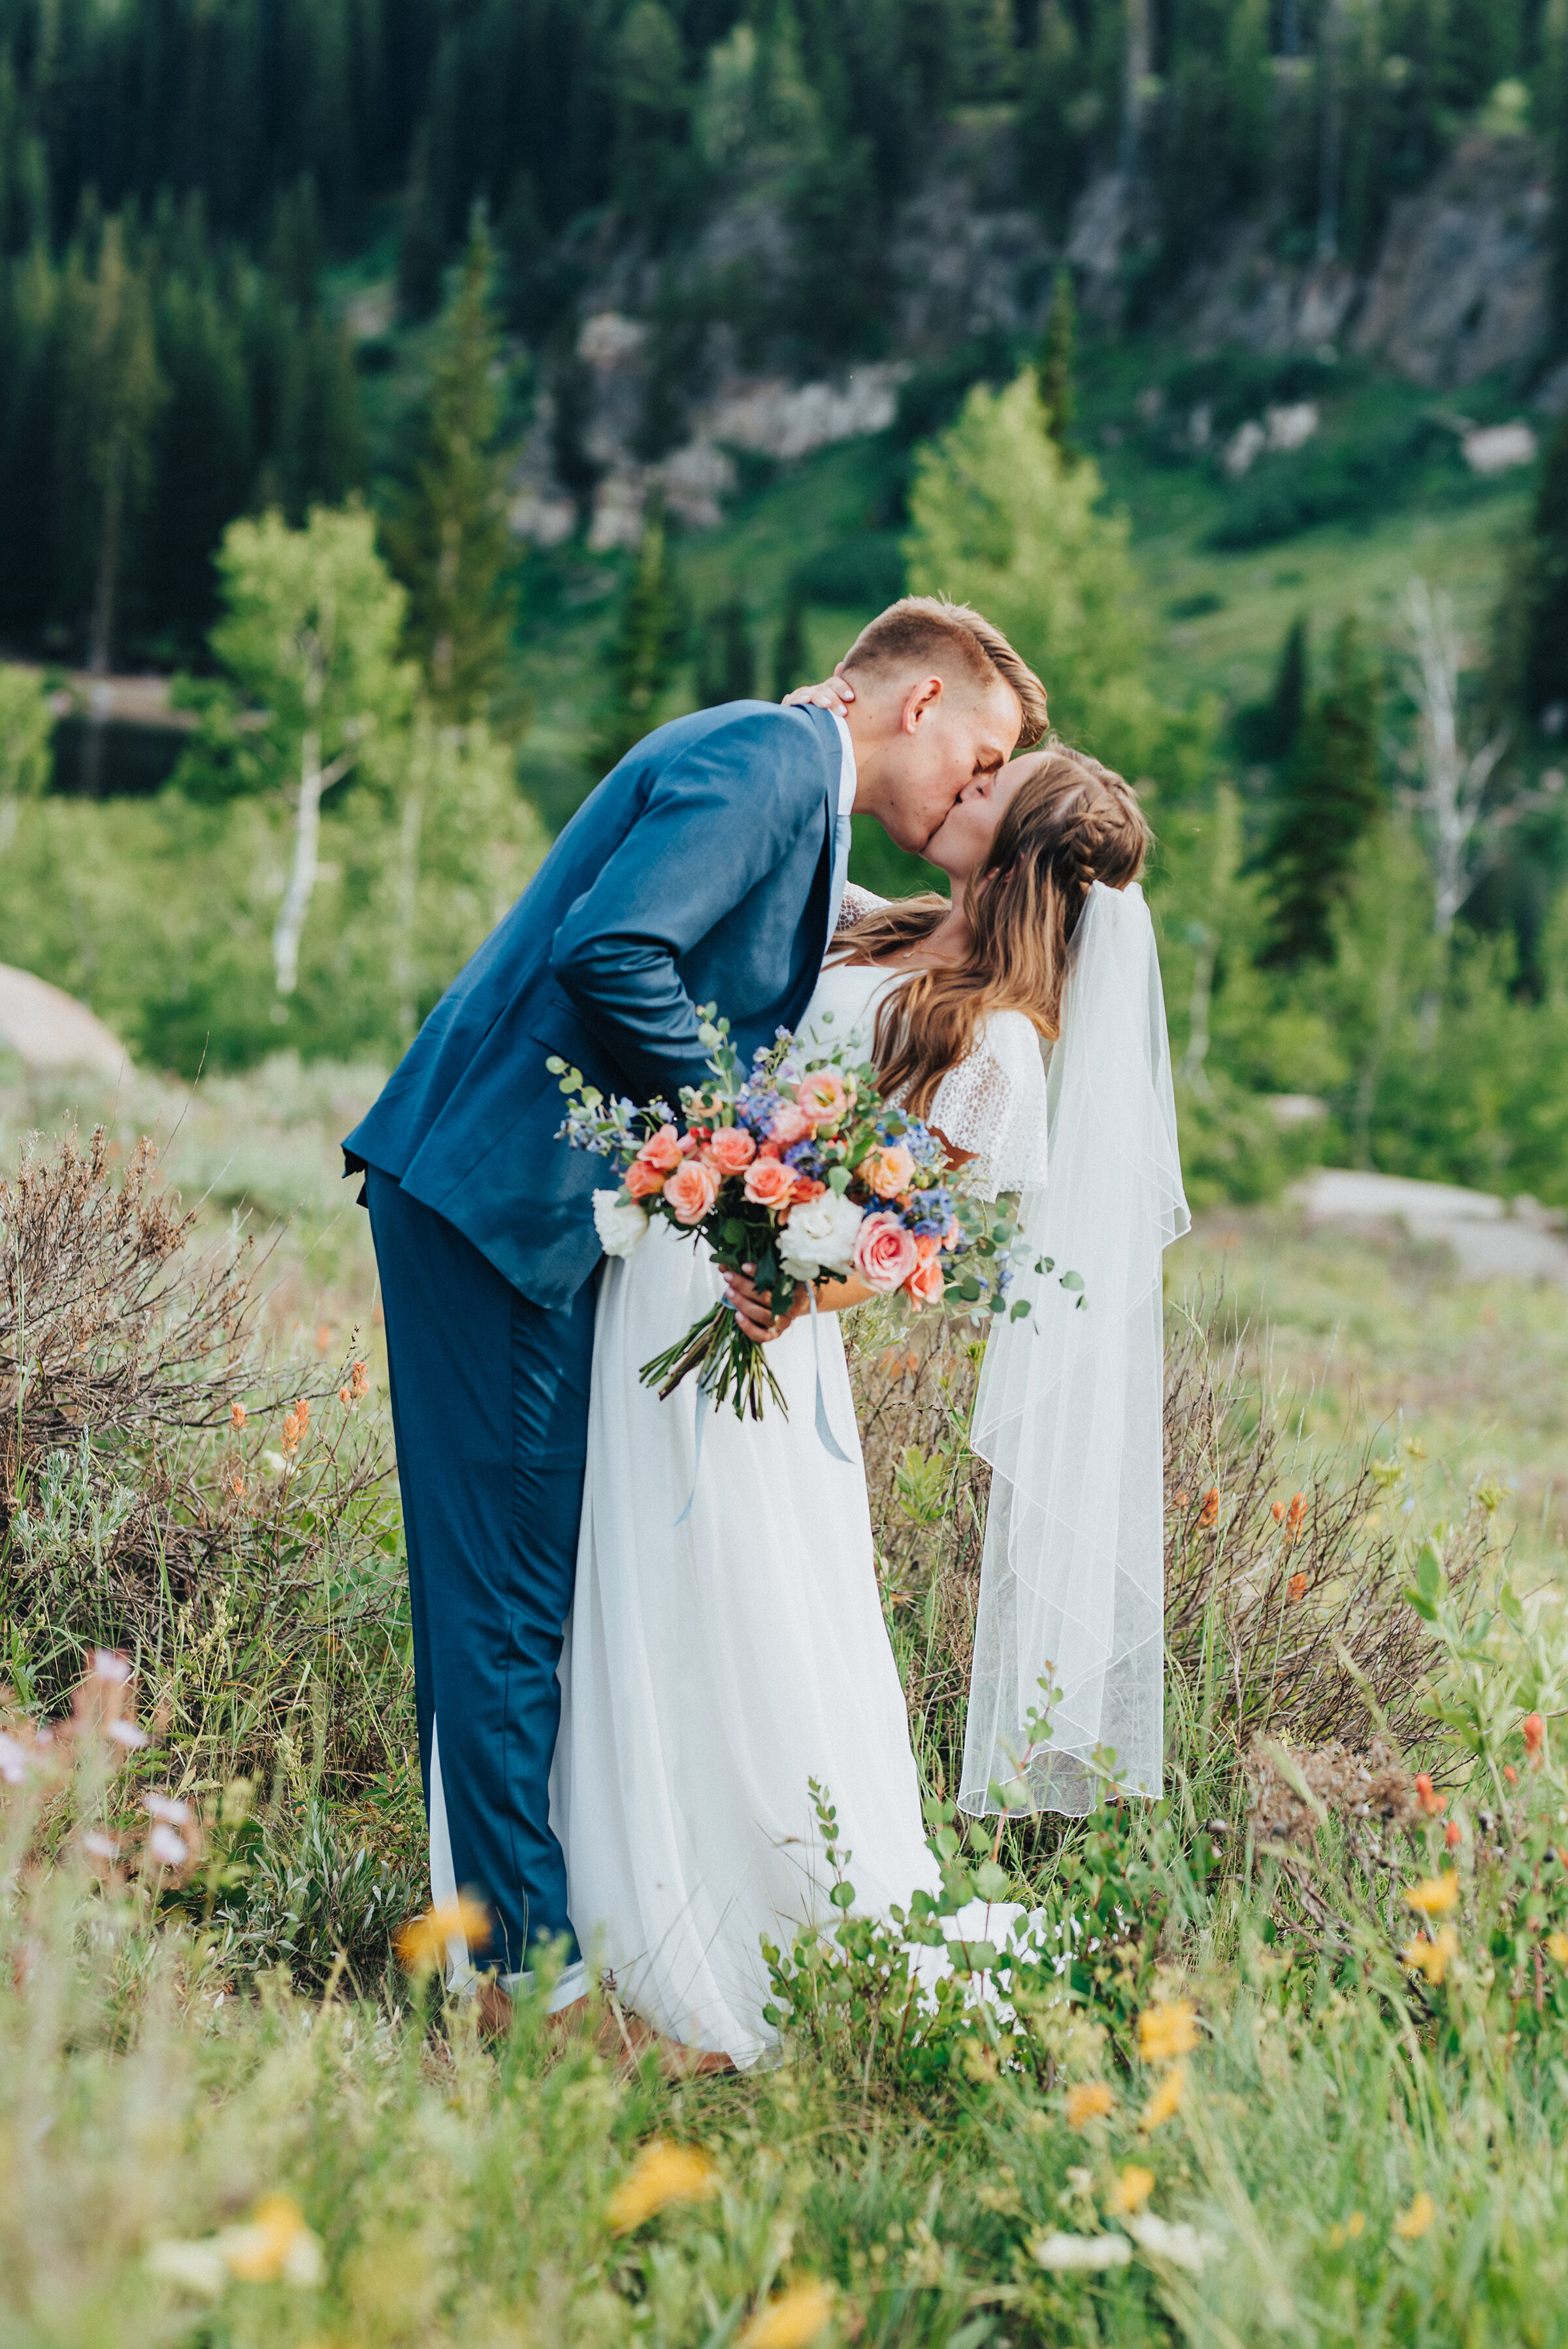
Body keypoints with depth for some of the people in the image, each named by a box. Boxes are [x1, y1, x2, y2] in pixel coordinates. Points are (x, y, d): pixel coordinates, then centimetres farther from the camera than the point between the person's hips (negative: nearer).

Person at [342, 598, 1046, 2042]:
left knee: (527, 1580, 13)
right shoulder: (771, 755, -12)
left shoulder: (795, 787, 20)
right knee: (509, 1581, -6)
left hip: (541, 1202, 10)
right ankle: (530, 1960, -1)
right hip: (497, 1191, -10)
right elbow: (610, 951, -25)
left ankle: (506, 1918, 21)